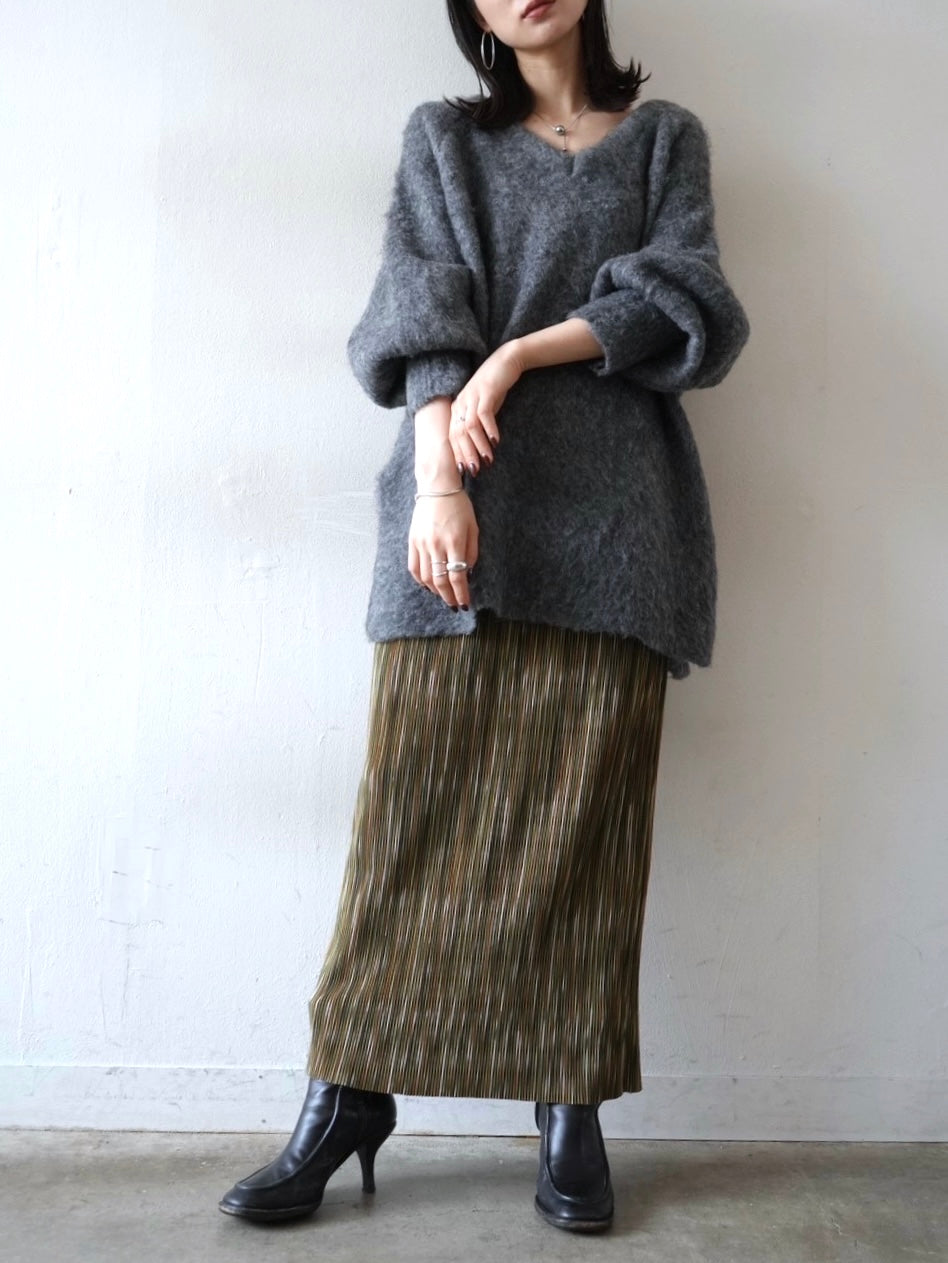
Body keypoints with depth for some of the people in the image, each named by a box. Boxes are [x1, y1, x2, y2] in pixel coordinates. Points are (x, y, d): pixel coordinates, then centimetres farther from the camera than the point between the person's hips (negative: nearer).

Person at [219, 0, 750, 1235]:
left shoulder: (667, 138, 19)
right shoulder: (443, 138, 17)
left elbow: (679, 303, 3)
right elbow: (428, 313, 0)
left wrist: (517, 356, -8)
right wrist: (439, 478, -15)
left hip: (613, 513, 1)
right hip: (466, 509, 0)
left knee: (588, 809, -2)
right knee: (417, 798, -3)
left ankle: (573, 1111, 6)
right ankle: (350, 1091, 5)